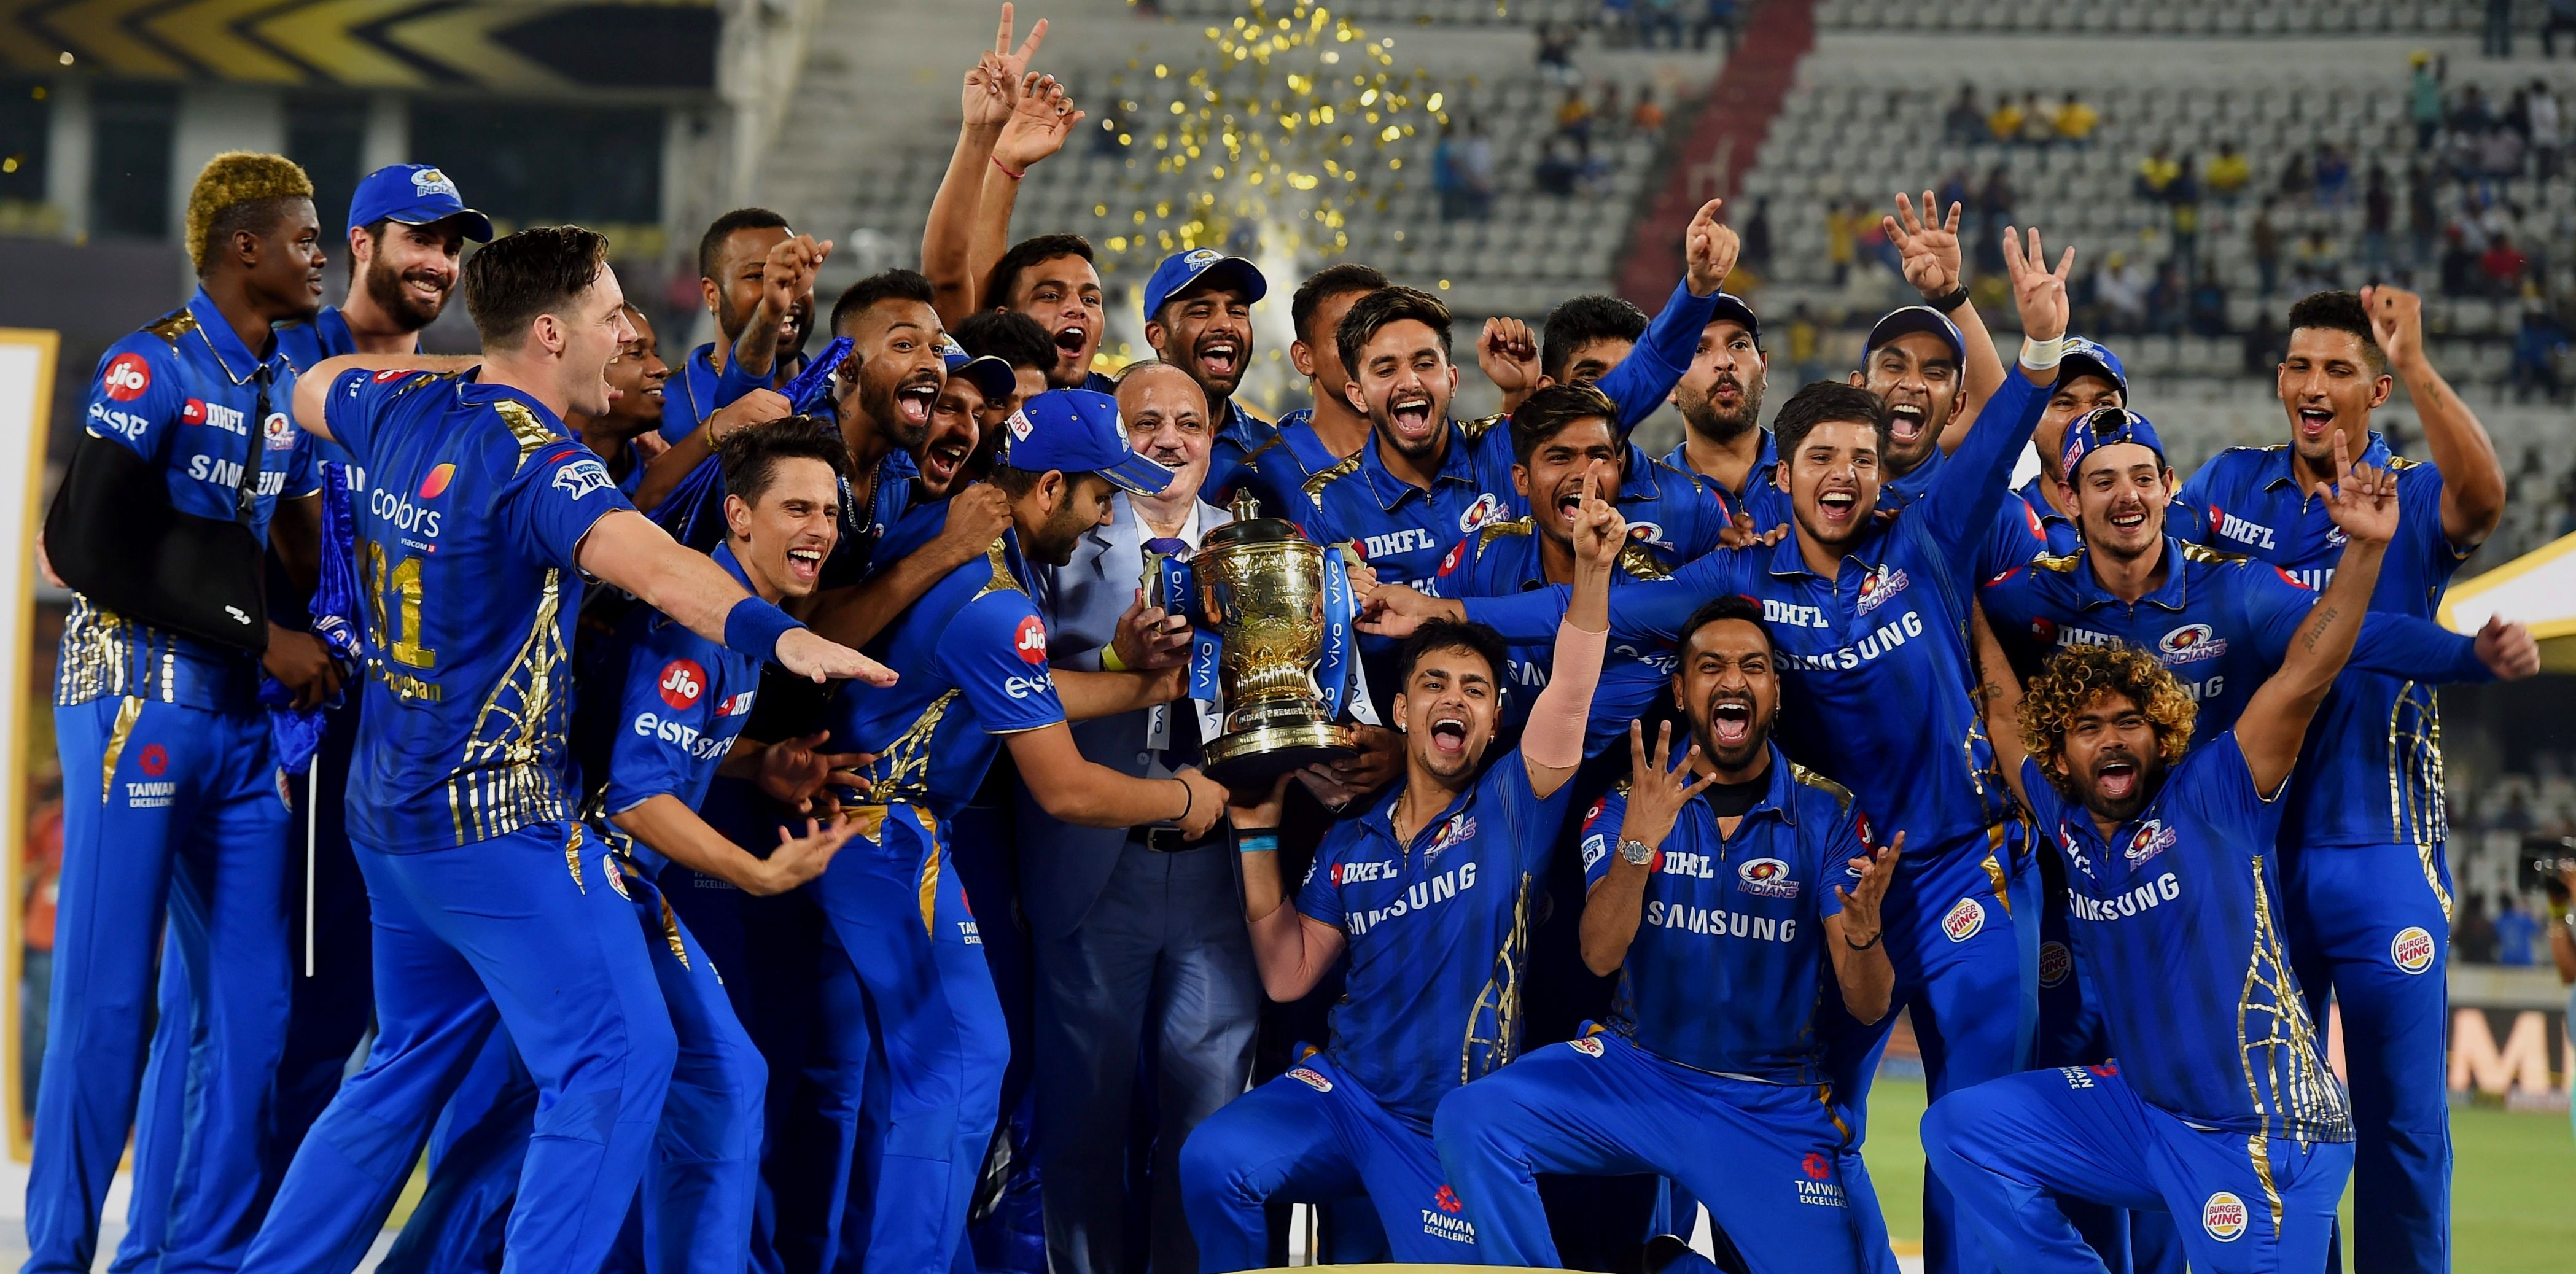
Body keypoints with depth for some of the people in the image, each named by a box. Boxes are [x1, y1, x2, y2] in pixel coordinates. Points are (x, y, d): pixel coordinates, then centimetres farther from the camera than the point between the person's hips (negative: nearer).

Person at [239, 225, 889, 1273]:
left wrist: (452, 367, 25)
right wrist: (775, 632, -54)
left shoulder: (408, 408, 5)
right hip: (497, 818, -9)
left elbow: (312, 390, 30)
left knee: (410, 1065, 21)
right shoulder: (535, 460, -20)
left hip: (392, 812, 9)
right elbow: (643, 559, -39)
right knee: (617, 1058, -10)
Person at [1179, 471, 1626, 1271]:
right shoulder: (1353, 842, 8)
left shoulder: (1510, 807, -2)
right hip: (1343, 1093, 2)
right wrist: (1259, 840, 4)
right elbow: (1288, 976, 8)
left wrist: (1592, 569, -32)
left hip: (1452, 1123, -2)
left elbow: (1570, 693, -18)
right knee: (1213, 1161, -24)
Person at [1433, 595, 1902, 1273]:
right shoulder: (1627, 803, 1)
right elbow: (1600, 957, -14)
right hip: (1637, 1071, 0)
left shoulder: (1826, 815, -2)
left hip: (1774, 1107, 0)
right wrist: (1636, 846, -32)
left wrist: (1862, 931, -30)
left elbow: (1867, 1007, -7)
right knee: (1470, 1121, -25)